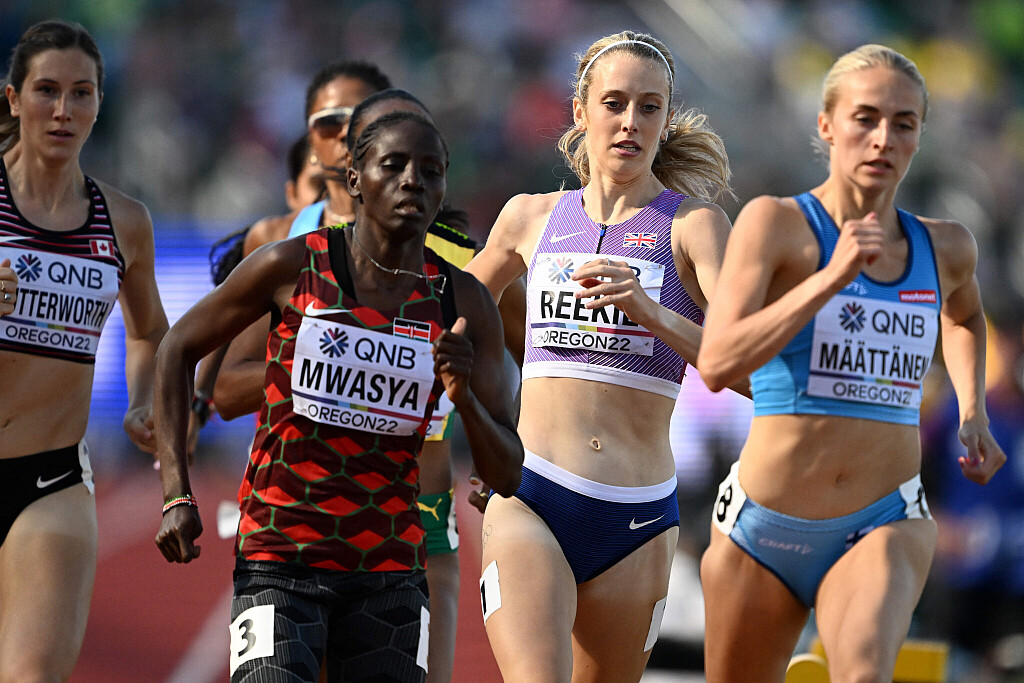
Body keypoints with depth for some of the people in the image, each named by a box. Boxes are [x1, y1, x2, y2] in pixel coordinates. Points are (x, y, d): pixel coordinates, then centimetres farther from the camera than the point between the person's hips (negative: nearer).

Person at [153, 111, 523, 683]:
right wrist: (177, 495, 1)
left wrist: (464, 396, -17)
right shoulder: (291, 268, -3)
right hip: (280, 562, -3)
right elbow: (178, 349, 9)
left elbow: (506, 476, 4)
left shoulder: (465, 304, 3)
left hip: (390, 575, 3)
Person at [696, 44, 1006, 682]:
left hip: (885, 529, 1)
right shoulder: (776, 223, -7)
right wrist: (831, 277, -26)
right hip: (764, 531, -1)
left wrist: (973, 411, 17)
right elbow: (717, 365, -21)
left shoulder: (947, 247, 6)